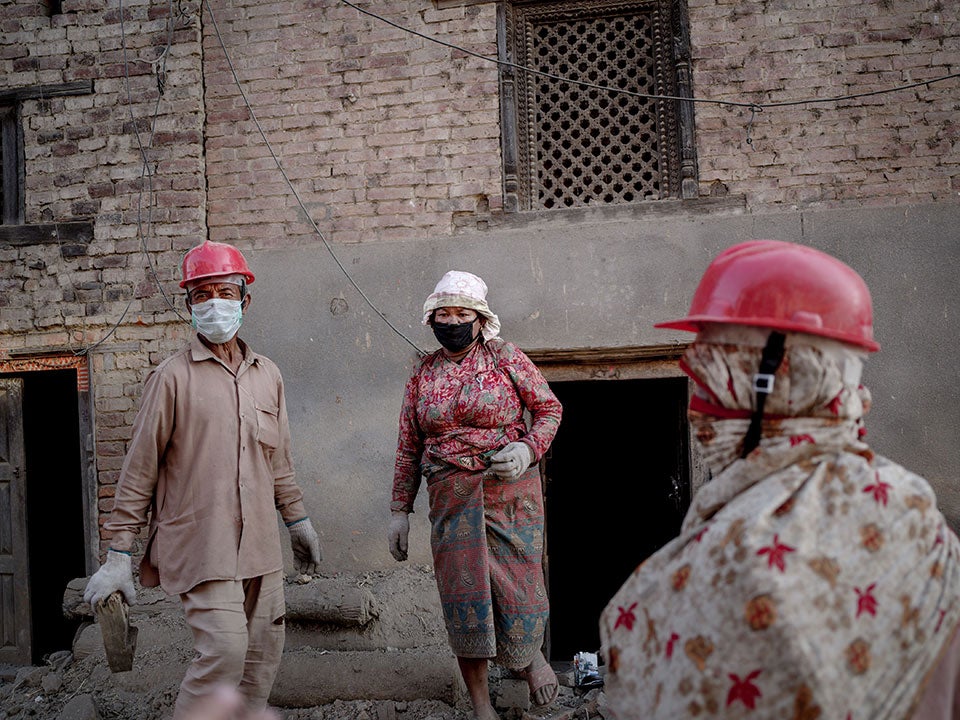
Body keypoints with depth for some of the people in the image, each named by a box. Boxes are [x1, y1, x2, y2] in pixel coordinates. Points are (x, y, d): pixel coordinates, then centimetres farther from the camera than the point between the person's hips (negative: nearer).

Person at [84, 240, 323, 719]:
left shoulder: (268, 376, 12)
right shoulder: (172, 378, -4)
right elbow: (139, 469, -3)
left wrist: (297, 519, 24)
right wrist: (119, 553, -5)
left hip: (260, 544, 6)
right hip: (201, 542, -6)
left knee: (264, 651, 8)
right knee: (225, 647, -16)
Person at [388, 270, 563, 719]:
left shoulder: (506, 358, 2)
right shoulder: (423, 374, 10)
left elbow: (549, 408, 6)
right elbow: (409, 446, 13)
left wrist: (528, 449, -13)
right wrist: (399, 509, 10)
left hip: (510, 491, -2)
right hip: (450, 497, 2)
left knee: (516, 583, -2)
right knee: (462, 595, 0)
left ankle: (529, 654, 33)